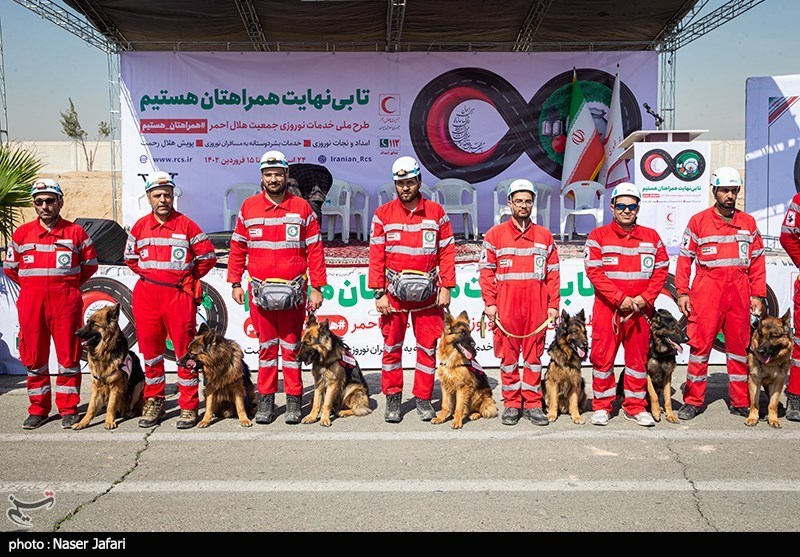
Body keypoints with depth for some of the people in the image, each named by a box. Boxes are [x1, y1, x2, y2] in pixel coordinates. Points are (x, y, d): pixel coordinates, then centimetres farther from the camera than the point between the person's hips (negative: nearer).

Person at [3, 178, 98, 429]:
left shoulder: (75, 232, 3)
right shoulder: (22, 233, 8)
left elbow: (90, 264, 11)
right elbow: (9, 267, 17)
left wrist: (68, 284, 7)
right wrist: (31, 286, 11)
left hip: (66, 301, -2)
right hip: (31, 302, 2)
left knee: (68, 355, 0)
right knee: (34, 355, 7)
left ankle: (68, 409, 10)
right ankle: (38, 409, 18)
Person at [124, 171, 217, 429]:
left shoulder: (186, 225, -1)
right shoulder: (140, 226, 8)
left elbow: (208, 255, 3)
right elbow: (130, 256, 22)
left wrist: (189, 277, 4)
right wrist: (147, 274, 12)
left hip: (179, 294, -3)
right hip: (146, 295, 3)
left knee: (185, 351, -1)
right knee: (150, 350, 9)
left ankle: (189, 408, 5)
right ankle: (154, 403, 22)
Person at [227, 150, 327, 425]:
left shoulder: (302, 208, 3)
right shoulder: (248, 207, 7)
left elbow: (315, 250, 2)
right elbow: (237, 247, 11)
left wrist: (317, 288, -2)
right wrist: (235, 283, 6)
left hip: (293, 290, -1)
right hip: (259, 290, 1)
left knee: (291, 346, 5)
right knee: (266, 345, 8)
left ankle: (294, 400, 14)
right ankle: (265, 399, 17)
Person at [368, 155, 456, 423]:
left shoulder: (436, 212, 5)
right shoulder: (383, 214, 3)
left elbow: (447, 252, 4)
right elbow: (376, 256, 1)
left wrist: (446, 287, -3)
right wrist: (379, 293, -5)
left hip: (428, 293, 0)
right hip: (394, 292, 0)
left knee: (428, 346, 5)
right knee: (391, 346, 5)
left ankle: (423, 398, 18)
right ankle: (392, 399, 17)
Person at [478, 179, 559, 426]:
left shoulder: (544, 236, 12)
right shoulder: (495, 234, 6)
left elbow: (553, 273, 10)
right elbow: (486, 271, 3)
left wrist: (553, 304, 3)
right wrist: (489, 303, -5)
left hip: (536, 305, 2)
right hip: (506, 306, -1)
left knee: (534, 354, 5)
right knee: (508, 355, 3)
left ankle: (532, 403, 14)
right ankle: (511, 404, 13)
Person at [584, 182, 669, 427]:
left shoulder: (651, 237, 9)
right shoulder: (598, 236, 0)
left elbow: (661, 269, 7)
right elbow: (594, 272, -8)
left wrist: (645, 298, -7)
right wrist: (620, 299, -14)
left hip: (640, 309, 3)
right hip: (607, 308, -2)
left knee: (638, 357, 8)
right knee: (603, 356, 0)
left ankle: (635, 407, 19)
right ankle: (602, 406, 13)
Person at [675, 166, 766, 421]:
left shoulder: (748, 223, 12)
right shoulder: (698, 221, 4)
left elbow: (757, 261, 12)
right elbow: (684, 258, 2)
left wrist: (758, 294, 6)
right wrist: (682, 292, -4)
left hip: (739, 290, 3)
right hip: (707, 290, -3)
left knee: (739, 343, 7)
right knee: (700, 343, -2)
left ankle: (740, 402, 17)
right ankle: (693, 400, 6)